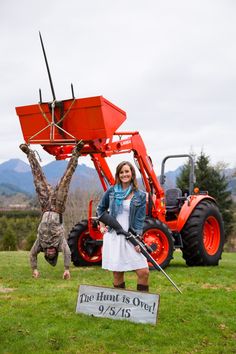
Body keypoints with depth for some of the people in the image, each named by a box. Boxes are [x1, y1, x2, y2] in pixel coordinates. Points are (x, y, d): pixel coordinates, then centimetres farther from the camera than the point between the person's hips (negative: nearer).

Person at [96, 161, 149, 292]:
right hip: (113, 236, 1)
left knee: (144, 272, -8)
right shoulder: (111, 191, 6)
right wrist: (102, 226, 11)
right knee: (117, 273, 6)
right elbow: (100, 208, 21)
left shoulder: (140, 195, 2)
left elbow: (140, 219, -2)